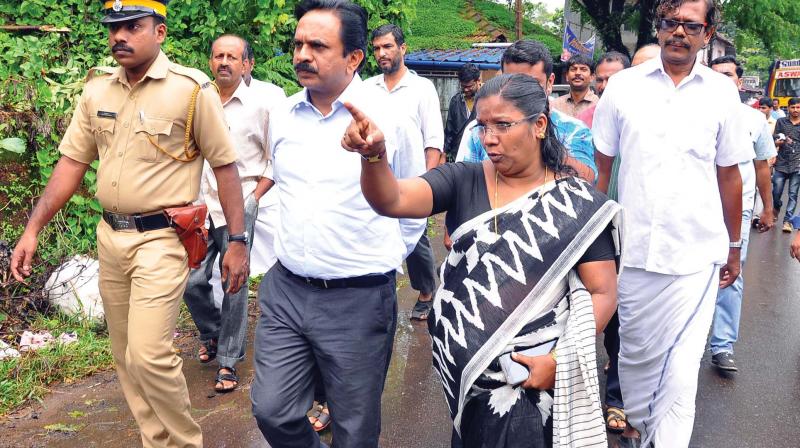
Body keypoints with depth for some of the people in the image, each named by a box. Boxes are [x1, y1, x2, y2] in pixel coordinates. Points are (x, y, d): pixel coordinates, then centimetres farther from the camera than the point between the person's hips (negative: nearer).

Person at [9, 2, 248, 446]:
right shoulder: (97, 90, 6)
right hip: (110, 237, 6)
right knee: (127, 355, 13)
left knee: (148, 355, -11)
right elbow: (72, 163, 9)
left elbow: (225, 166, -7)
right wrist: (33, 229, 4)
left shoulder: (193, 89, -10)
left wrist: (238, 241, -9)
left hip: (161, 239, -6)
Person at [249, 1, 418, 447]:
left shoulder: (388, 116, -10)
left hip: (360, 298, -4)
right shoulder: (281, 115, 4)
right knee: (273, 411, 8)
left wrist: (386, 256, 7)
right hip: (285, 291, 4)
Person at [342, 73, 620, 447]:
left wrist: (561, 359, -17)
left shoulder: (579, 204, -7)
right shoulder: (463, 181, -3)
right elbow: (392, 201, -18)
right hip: (465, 372, 3)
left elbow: (602, 293, -5)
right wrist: (373, 154, -38)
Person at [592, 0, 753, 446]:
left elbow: (729, 176, 10)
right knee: (635, 351, 15)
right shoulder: (623, 85, 2)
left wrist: (734, 247, 14)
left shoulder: (722, 92, 3)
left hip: (695, 253, -1)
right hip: (632, 248, 1)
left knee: (681, 368, -2)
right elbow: (603, 167, 8)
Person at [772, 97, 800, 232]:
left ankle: (787, 220, 3)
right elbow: (774, 141, 3)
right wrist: (782, 141, -17)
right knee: (776, 192, 2)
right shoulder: (781, 122, 6)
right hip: (782, 163, 0)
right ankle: (777, 208, 33)